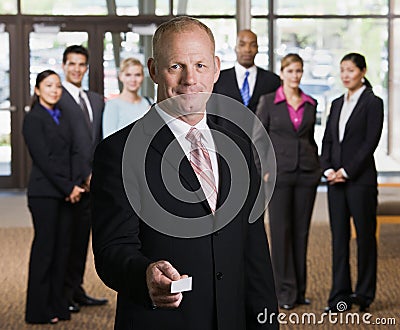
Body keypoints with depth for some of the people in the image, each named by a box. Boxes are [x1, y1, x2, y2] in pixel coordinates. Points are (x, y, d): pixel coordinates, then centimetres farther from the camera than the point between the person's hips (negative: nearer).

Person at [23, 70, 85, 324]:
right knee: (45, 247, -3)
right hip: (45, 193, -7)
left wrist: (76, 184, -4)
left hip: (66, 193, 7)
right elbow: (44, 158, -13)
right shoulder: (34, 119, -7)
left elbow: (74, 152, 10)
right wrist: (68, 187, -12)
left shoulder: (62, 117, 15)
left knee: (62, 247, 8)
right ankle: (39, 310, 5)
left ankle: (58, 305, 15)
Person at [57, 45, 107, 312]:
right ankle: (63, 294, 6)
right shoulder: (56, 99, -6)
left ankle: (77, 291, 18)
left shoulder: (96, 100, 18)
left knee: (82, 237, 11)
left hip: (91, 180, 7)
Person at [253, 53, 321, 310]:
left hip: (306, 173, 3)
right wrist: (264, 170, -7)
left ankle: (299, 290, 15)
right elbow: (258, 138, 0)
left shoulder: (311, 104, 10)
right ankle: (285, 292, 5)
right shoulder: (268, 101, -1)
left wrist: (317, 167, 11)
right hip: (279, 173, -3)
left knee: (301, 231, 7)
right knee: (281, 231, -1)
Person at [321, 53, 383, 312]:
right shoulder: (337, 104, 15)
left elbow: (370, 142, -11)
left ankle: (365, 293, 13)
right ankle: (340, 296, 8)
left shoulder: (373, 103, -4)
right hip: (335, 181, 6)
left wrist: (346, 172, -13)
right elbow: (328, 140, 13)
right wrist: (328, 169, -3)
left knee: (365, 235, 3)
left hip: (360, 179, -6)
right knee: (339, 236, 5)